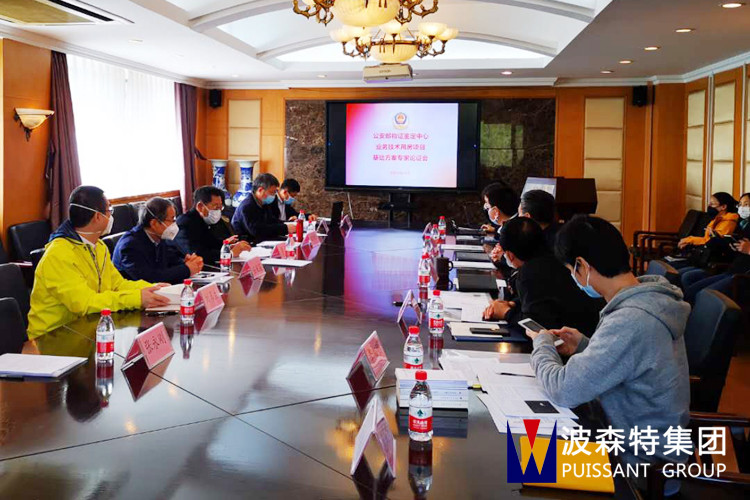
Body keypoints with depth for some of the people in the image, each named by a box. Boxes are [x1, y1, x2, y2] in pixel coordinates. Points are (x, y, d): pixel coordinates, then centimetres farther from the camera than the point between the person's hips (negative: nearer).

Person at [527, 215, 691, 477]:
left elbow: (563, 390, -27)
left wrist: (543, 345, -10)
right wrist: (585, 347, 4)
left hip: (645, 464, -8)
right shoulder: (647, 296, -1)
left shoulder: (630, 323, -31)